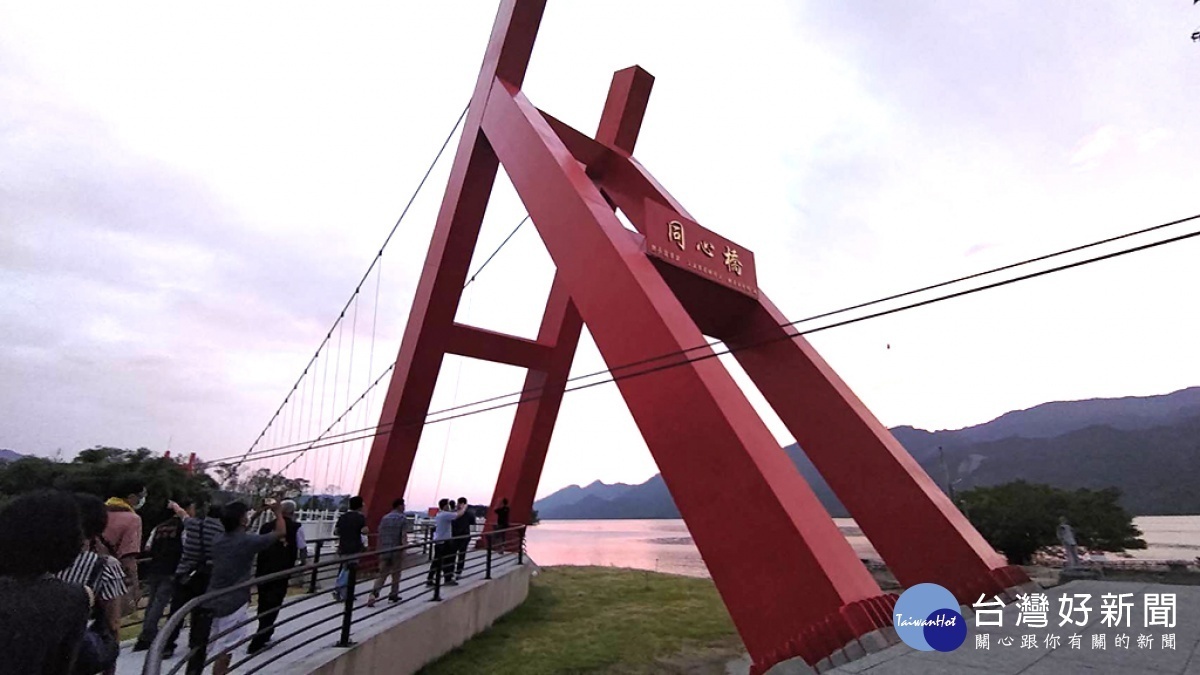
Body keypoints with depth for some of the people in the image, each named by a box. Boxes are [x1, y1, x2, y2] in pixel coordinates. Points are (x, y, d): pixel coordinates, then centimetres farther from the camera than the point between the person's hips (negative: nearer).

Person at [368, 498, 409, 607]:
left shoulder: (384, 518, 9)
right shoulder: (403, 518, -7)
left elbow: (380, 535, 8)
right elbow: (403, 536, -14)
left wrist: (380, 549, 16)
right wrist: (404, 551, -12)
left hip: (384, 551, 4)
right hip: (397, 551, -4)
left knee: (382, 574, 5)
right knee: (396, 574, 12)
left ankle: (374, 594, -13)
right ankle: (393, 595, 21)